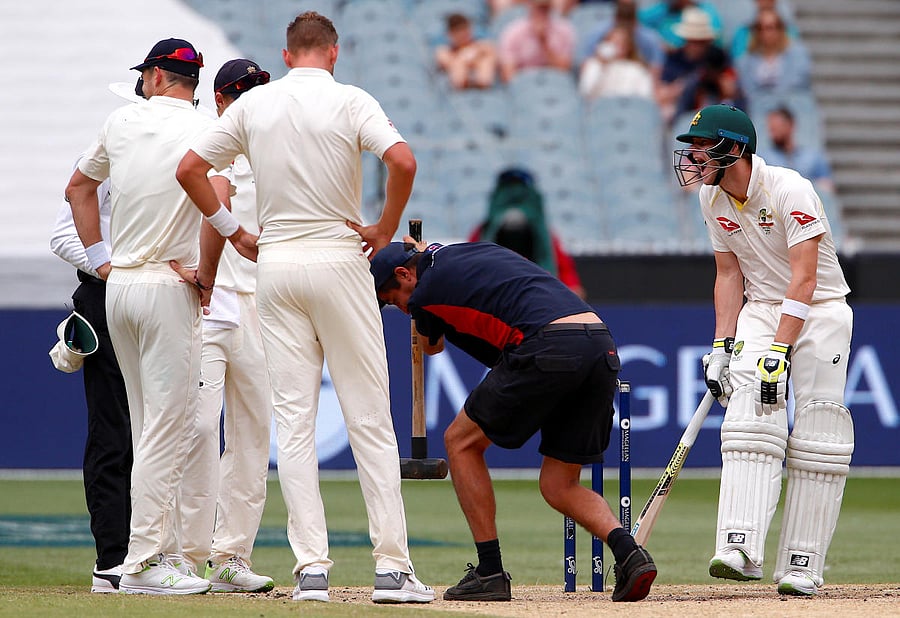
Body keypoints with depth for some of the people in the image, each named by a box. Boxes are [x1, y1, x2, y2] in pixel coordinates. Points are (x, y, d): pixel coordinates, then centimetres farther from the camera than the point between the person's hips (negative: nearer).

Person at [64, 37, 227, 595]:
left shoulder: (121, 122, 10)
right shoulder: (203, 131, -8)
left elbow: (79, 188, 23)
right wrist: (207, 274, -12)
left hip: (119, 285, 6)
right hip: (170, 291, -6)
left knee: (151, 428, 14)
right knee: (169, 426, -6)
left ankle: (162, 550, 17)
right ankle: (144, 564, -10)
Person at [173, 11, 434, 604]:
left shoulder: (252, 104, 6)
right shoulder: (351, 101, -5)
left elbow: (189, 169, 7)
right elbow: (403, 162, -19)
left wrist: (234, 232, 13)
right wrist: (385, 230, -6)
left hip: (275, 265, 3)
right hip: (338, 258, -3)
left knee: (294, 419, 4)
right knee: (370, 416, 0)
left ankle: (312, 566, -3)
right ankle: (393, 566, -3)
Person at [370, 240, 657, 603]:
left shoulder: (426, 292, 10)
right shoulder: (480, 249, 29)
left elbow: (431, 346, 34)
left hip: (548, 348, -7)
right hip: (603, 346, 7)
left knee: (461, 441, 13)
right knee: (558, 487, 16)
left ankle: (490, 572, 9)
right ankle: (628, 552, -9)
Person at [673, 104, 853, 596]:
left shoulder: (790, 191, -21)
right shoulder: (712, 198, 1)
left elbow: (804, 279, -25)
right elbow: (729, 274, 9)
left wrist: (779, 351, -31)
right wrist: (723, 345, -1)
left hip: (819, 311, -5)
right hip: (760, 311, 5)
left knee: (815, 439, -9)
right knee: (751, 416, -16)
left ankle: (800, 565, -7)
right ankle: (741, 550, -28)